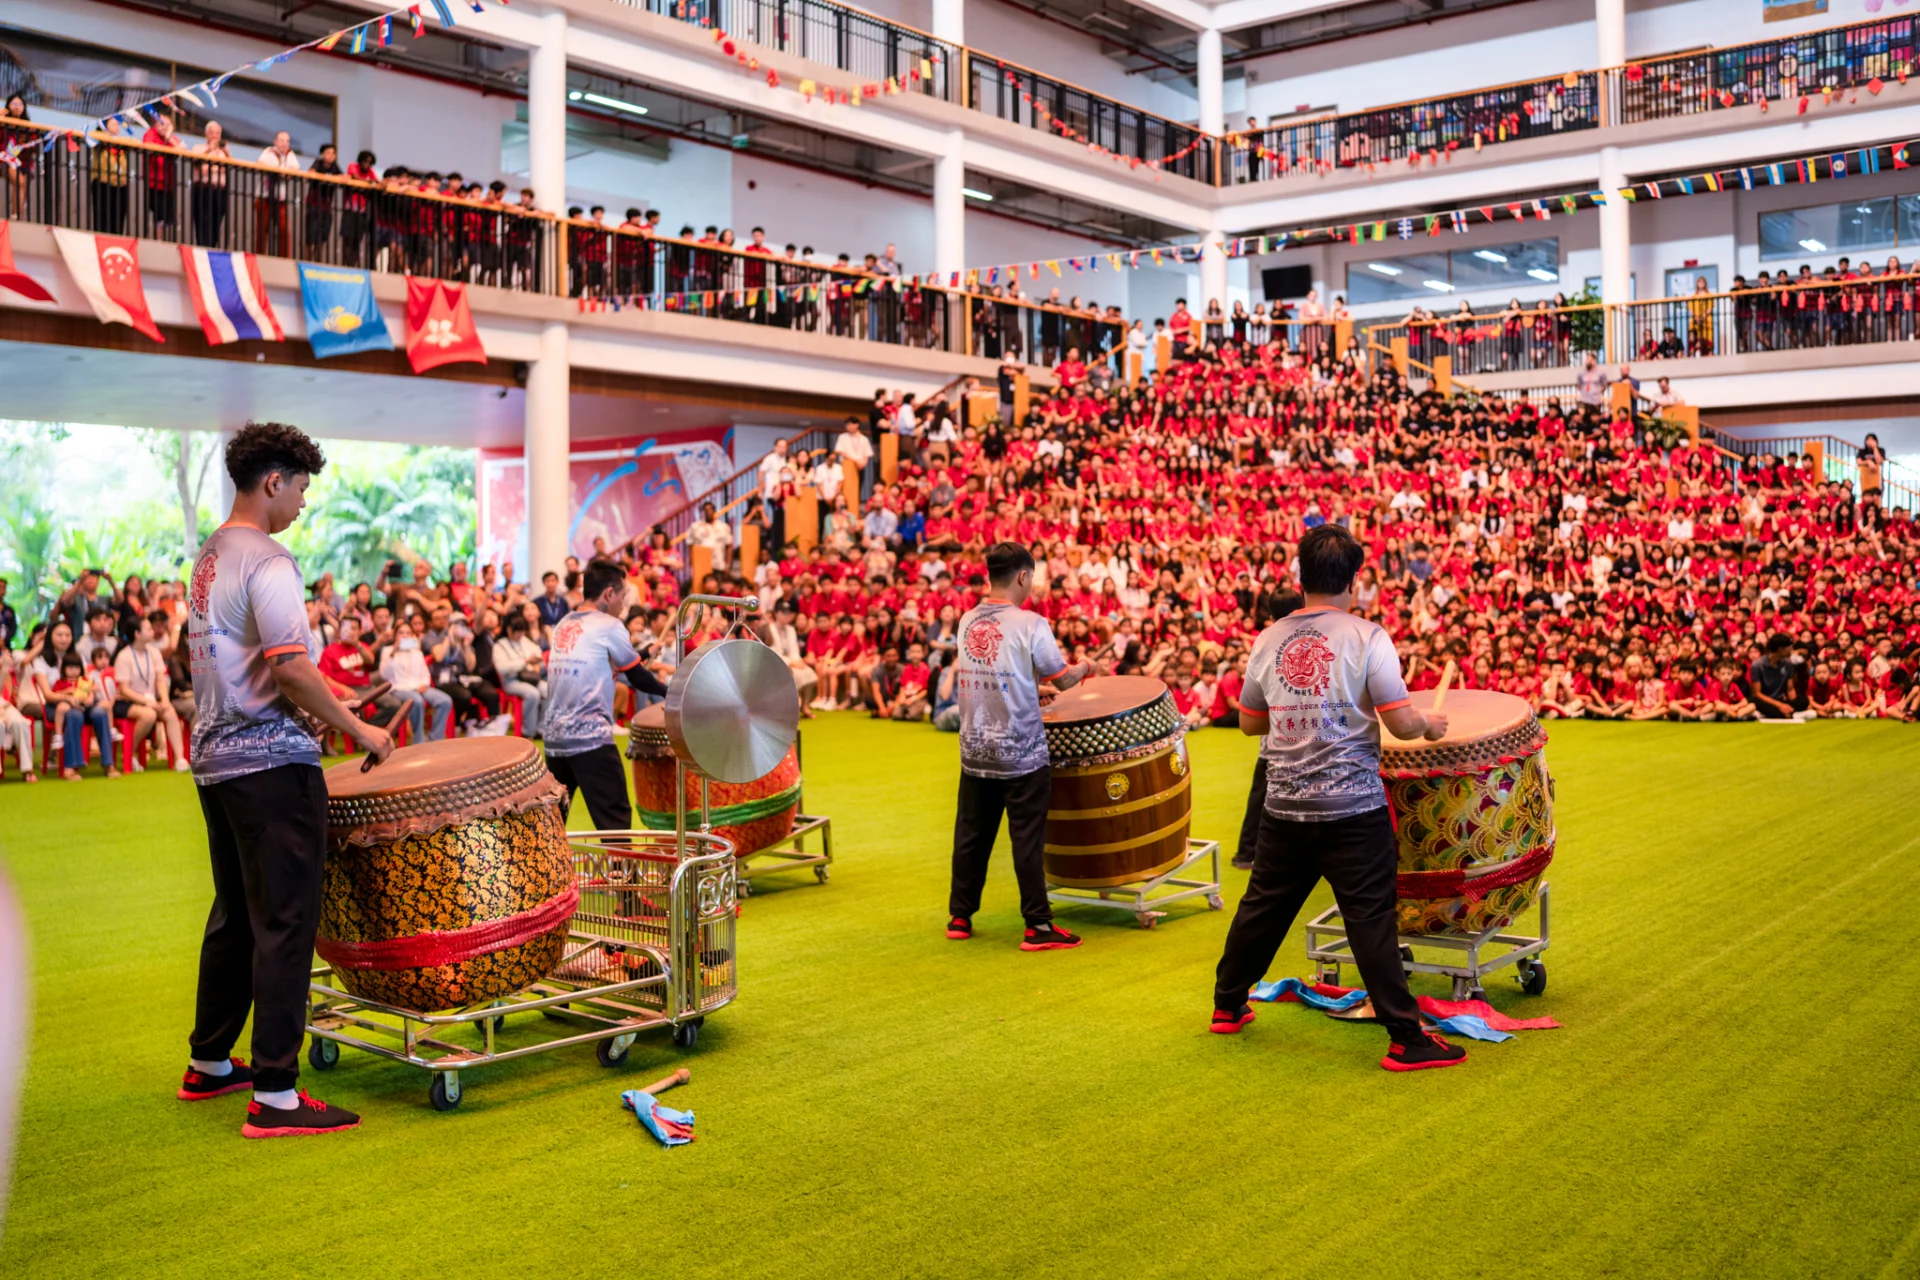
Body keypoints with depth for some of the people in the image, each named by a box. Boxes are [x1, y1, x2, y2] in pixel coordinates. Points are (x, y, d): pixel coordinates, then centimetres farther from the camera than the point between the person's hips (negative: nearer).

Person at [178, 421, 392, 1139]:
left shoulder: (208, 559, 15)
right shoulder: (266, 562, -15)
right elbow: (289, 667, -23)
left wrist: (320, 707, 20)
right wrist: (357, 728, -15)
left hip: (215, 758, 10)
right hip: (272, 762, -10)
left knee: (235, 915, 19)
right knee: (284, 923, -6)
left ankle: (208, 1065, 31)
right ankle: (274, 1096, -4)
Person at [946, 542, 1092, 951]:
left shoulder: (967, 621, 3)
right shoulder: (1029, 624, -15)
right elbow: (1062, 678, -8)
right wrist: (1084, 667, 12)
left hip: (975, 751, 6)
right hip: (1021, 754, -5)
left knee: (971, 835, 14)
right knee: (1027, 840, 0)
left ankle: (959, 917, 23)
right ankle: (1038, 927, 5)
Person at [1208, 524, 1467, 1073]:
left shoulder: (1269, 641, 3)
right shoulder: (1366, 637, -10)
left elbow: (1249, 722, 13)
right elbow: (1401, 722, -13)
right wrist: (1430, 724, 7)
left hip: (1285, 807, 4)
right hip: (1354, 808, -4)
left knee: (1262, 908, 17)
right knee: (1371, 920, -1)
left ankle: (1228, 1005, 31)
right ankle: (1406, 1038, 3)